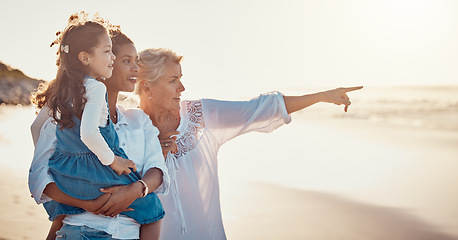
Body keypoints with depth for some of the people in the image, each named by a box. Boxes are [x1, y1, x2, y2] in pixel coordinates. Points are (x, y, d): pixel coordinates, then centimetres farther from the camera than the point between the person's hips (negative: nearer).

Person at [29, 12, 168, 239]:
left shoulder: (59, 90, 7)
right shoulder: (95, 88, -17)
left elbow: (36, 127, 18)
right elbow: (88, 133, -31)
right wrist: (112, 160, -16)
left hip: (63, 178, 8)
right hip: (94, 176, -8)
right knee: (151, 207, 5)